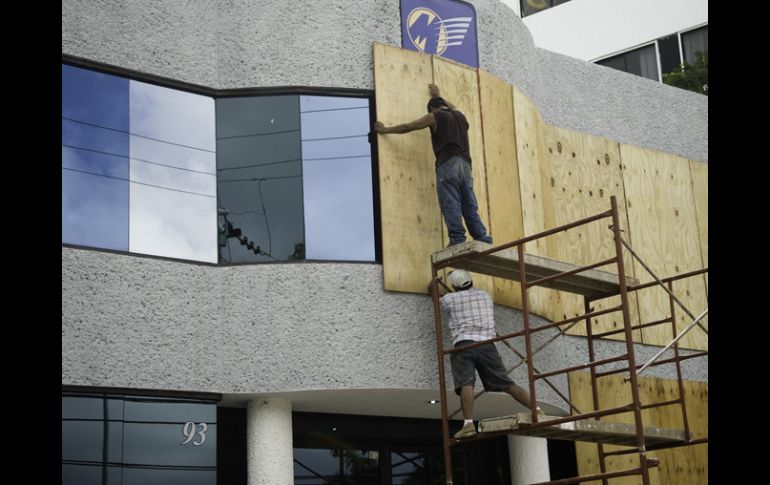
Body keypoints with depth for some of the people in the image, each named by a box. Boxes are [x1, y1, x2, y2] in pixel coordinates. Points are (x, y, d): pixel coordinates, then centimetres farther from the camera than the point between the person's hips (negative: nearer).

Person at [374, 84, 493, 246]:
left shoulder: (435, 117, 8)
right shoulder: (460, 115, 24)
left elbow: (407, 127, 13)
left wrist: (385, 130, 25)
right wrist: (438, 96, 65)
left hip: (447, 164, -6)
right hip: (465, 164, 6)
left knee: (450, 204, -12)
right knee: (470, 206, 3)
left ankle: (458, 240, -24)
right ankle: (483, 239, -6)